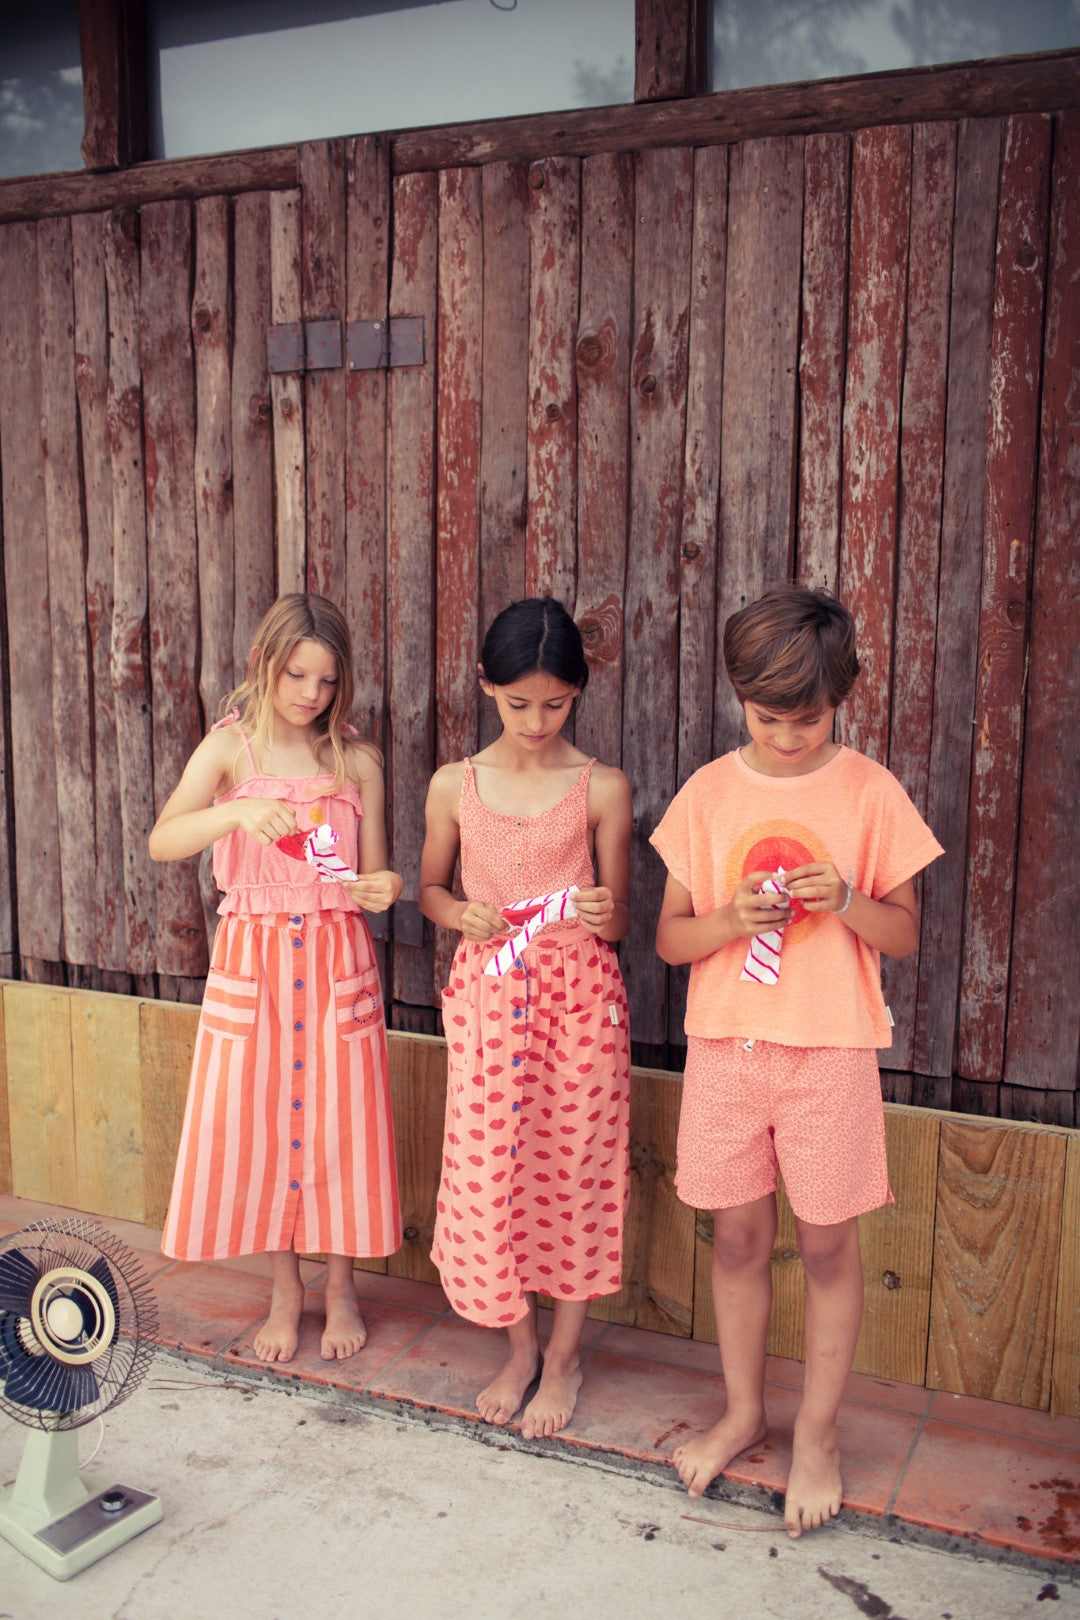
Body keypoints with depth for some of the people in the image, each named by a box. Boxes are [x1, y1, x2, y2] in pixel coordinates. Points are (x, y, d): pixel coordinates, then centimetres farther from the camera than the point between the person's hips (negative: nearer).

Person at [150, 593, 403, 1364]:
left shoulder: (357, 760, 3)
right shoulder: (231, 748, -2)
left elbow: (373, 871, 4)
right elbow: (162, 842, -16)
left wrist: (387, 887, -19)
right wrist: (238, 812, -34)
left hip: (338, 958, 1)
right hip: (252, 959, 0)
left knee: (338, 1121, 5)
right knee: (257, 1123, 6)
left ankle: (340, 1286, 27)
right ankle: (286, 1291, 27)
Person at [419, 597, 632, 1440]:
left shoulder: (603, 788, -4)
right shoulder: (456, 786, 1)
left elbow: (619, 918, 0)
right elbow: (430, 888, 12)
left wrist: (606, 914, -23)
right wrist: (463, 915, -9)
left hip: (580, 995, -1)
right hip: (488, 993, 2)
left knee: (575, 1167, 6)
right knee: (489, 1169, 5)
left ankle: (565, 1357, 29)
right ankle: (521, 1347, 30)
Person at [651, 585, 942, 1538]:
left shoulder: (871, 793, -4)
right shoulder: (709, 792, 1)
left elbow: (906, 934, 1)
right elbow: (669, 938, 3)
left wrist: (847, 901, -18)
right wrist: (729, 919, -17)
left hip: (829, 1050, -2)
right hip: (725, 1044, 2)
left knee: (827, 1244, 8)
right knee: (738, 1236, 13)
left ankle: (818, 1433, 28)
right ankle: (743, 1412, 34)